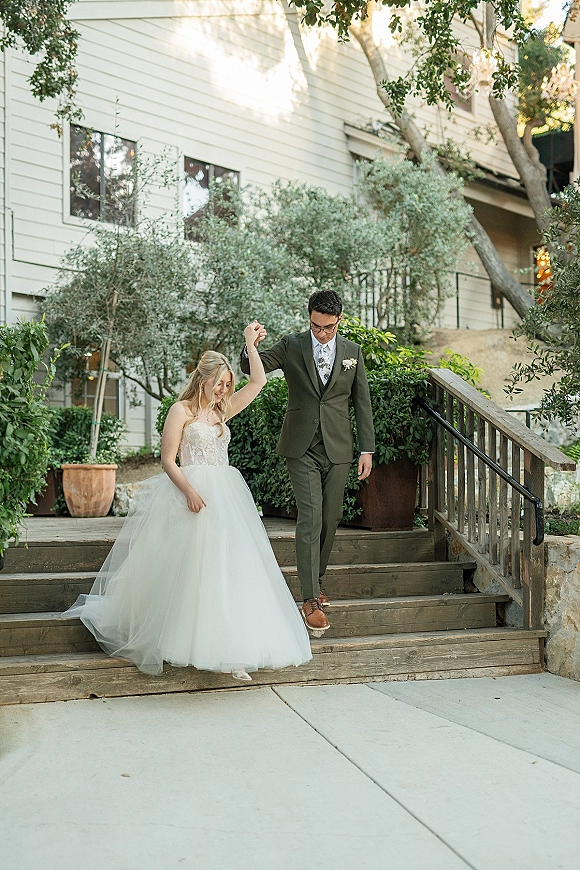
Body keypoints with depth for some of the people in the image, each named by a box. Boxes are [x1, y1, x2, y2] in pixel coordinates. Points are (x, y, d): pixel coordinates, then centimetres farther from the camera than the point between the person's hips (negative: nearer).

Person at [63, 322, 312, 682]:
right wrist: (189, 490, -19)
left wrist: (251, 345, 12)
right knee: (192, 568, -9)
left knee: (228, 567, -2)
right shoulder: (182, 411, 1)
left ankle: (228, 650, -2)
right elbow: (168, 460, -5)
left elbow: (259, 382, 16)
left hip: (227, 495, 6)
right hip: (193, 494, -6)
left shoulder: (223, 410, 17)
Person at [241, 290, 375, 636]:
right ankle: (311, 600, -8)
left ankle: (315, 580, 29)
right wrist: (250, 347, -28)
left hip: (338, 449, 3)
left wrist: (367, 449, 4)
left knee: (330, 519, 9)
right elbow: (252, 369, -5)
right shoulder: (291, 346, 0)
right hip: (303, 448, -3)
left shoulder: (352, 352, 6)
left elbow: (362, 403, 8)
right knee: (310, 519, -10)